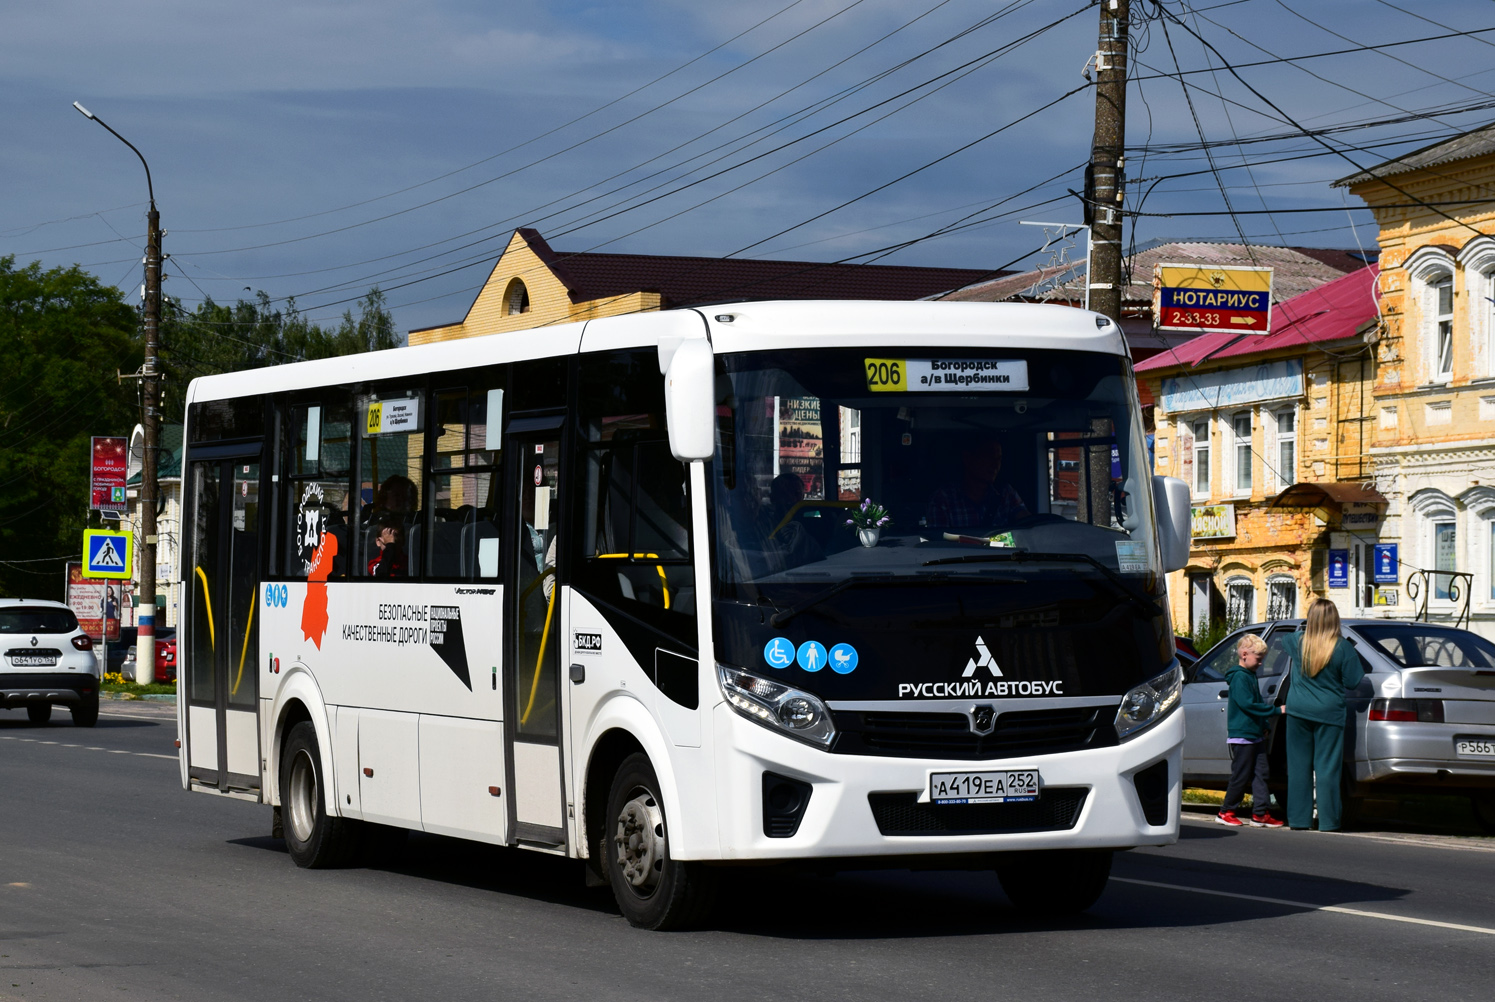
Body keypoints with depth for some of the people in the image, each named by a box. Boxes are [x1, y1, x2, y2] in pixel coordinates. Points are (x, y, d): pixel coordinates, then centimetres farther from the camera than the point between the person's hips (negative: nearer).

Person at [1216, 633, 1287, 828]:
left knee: (1261, 772, 4)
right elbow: (1247, 704, -22)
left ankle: (1260, 813, 3)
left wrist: (1264, 725, 19)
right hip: (1242, 735, -9)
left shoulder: (1250, 676, 17)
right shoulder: (1239, 677, -14)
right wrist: (1275, 710, -20)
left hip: (1255, 735, 9)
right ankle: (1226, 812, 7)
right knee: (1241, 775, -3)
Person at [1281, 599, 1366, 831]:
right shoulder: (1342, 648, -10)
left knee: (1299, 766, 9)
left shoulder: (1298, 641, -1)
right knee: (1327, 768, 1)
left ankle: (1298, 818, 11)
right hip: (1329, 713, -3)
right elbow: (1352, 682, -6)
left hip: (1298, 710, 3)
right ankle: (1327, 821, 0)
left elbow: (1284, 643, 24)